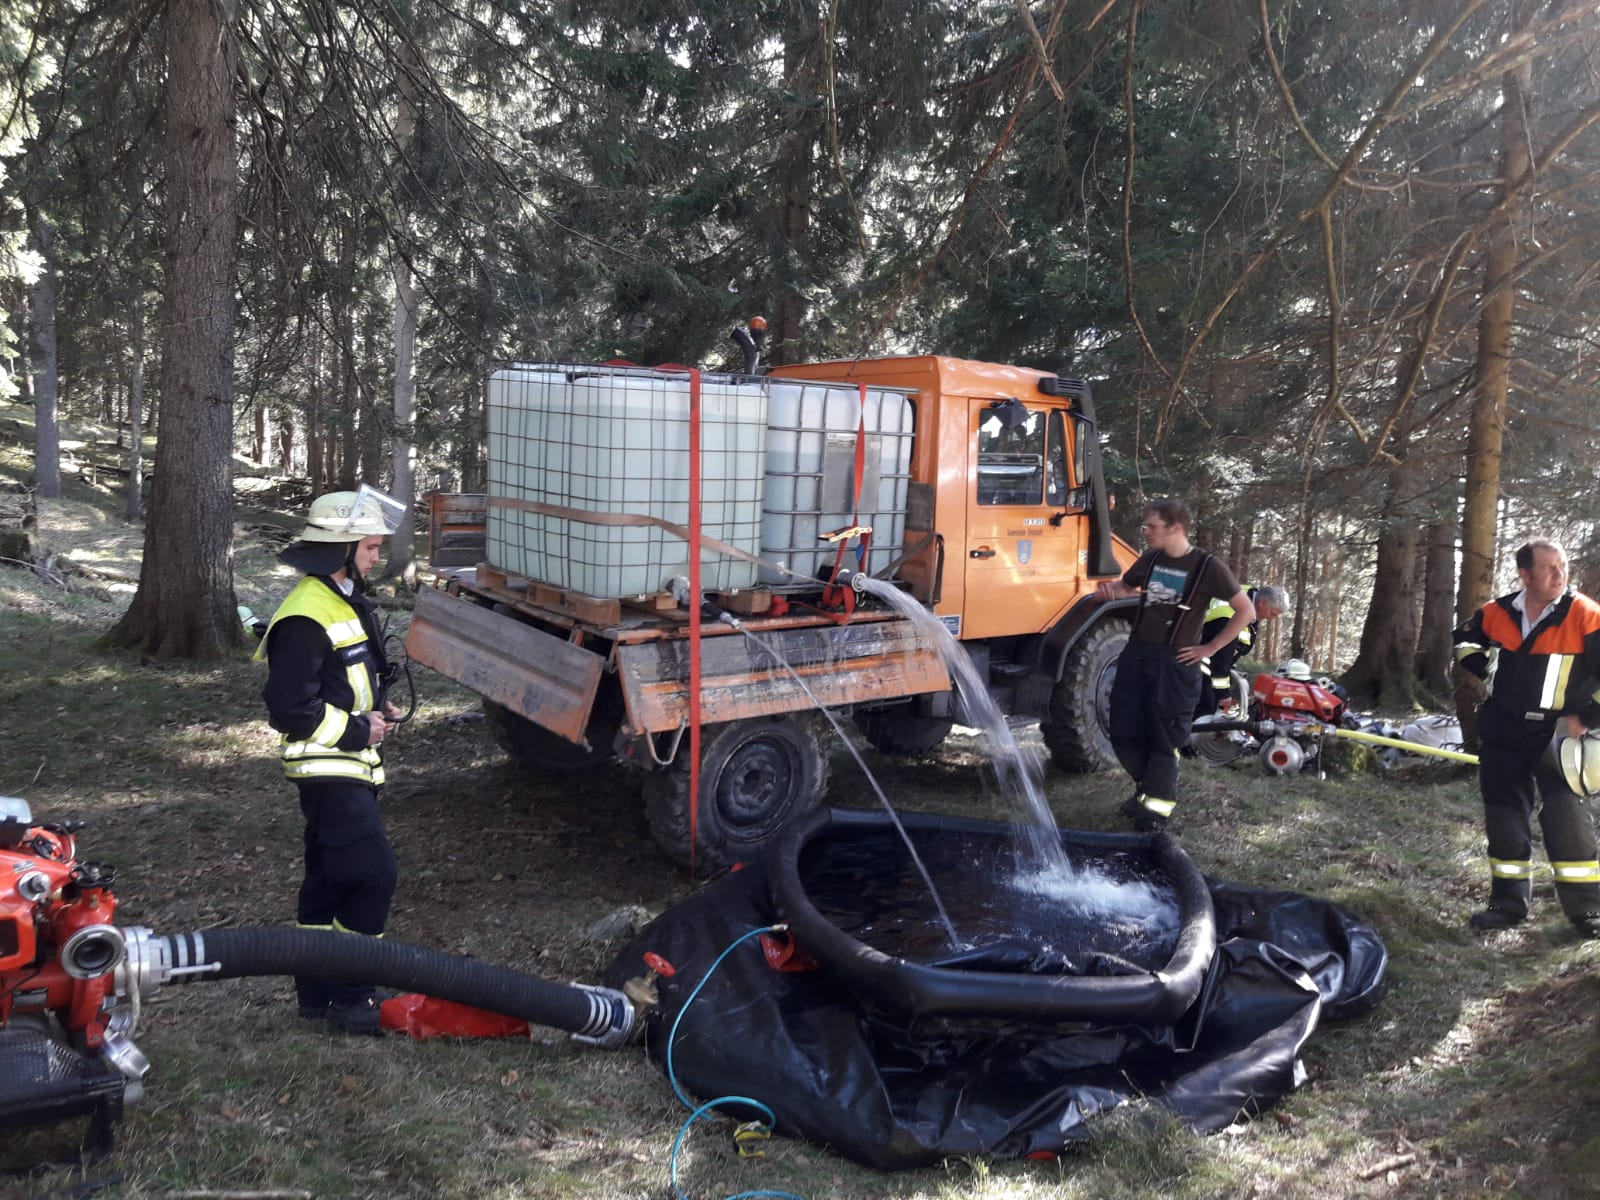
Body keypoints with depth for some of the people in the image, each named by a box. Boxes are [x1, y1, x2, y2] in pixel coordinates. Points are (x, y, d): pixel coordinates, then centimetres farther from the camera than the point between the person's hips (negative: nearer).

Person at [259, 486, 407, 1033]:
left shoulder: (348, 601, 12)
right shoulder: (305, 617, -21)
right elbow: (289, 708, -23)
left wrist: (376, 709, 7)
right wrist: (357, 730, -16)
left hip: (353, 766, 10)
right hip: (329, 770, -10)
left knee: (330, 879, 15)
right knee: (373, 873, -12)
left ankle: (317, 992, 26)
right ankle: (349, 999, 0)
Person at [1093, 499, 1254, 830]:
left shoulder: (1207, 566, -11)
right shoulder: (1150, 559, 6)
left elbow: (1246, 611, -6)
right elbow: (1125, 586, 24)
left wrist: (1209, 648, -7)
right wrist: (1109, 590, -1)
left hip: (1175, 662, -6)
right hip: (1136, 654, 6)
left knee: (1164, 737, 0)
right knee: (1124, 731, 9)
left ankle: (1157, 806, 12)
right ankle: (1148, 786, 31)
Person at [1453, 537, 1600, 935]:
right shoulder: (1497, 613, -1)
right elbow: (1463, 640, 20)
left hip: (1556, 736, -4)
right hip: (1502, 734, 4)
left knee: (1566, 821, -7)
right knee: (1504, 819, 9)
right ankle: (1508, 902, 21)